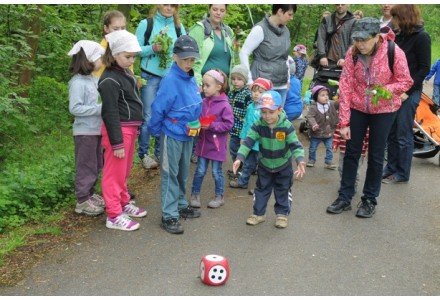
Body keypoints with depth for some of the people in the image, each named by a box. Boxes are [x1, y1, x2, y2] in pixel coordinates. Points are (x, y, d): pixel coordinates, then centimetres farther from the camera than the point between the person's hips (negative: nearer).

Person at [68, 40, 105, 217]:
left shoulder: (94, 79, 7)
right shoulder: (78, 82, -18)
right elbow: (75, 108, -22)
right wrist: (99, 109, -23)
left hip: (97, 129, 9)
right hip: (85, 132, -8)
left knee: (96, 166, 18)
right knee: (86, 167, 1)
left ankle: (90, 194, 32)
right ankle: (82, 201, 12)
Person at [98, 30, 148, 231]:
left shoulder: (126, 73, 11)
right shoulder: (109, 80, -17)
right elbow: (110, 113, -19)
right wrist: (117, 143, -19)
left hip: (130, 128, 9)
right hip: (118, 130, -9)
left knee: (124, 171, 21)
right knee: (115, 173, -1)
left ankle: (123, 203, 35)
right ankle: (114, 215, 7)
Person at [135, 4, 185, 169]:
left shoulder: (179, 27, 7)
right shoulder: (146, 24, -2)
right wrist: (152, 48, -20)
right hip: (150, 77, -3)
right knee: (148, 116, 0)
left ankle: (160, 153, 23)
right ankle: (143, 154, 13)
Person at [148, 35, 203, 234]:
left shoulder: (191, 79, 3)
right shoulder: (170, 80, -19)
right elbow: (158, 109, -15)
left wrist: (195, 124, 13)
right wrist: (155, 131, -6)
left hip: (188, 134, 7)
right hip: (172, 134, -7)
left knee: (183, 172, 19)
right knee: (170, 174, 1)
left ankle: (181, 205, 34)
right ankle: (169, 215, 8)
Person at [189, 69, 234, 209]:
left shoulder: (224, 105, -15)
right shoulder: (204, 102, -1)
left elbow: (228, 124, -15)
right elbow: (198, 117, 12)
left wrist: (211, 126, -21)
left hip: (217, 145, -4)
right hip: (203, 142, 4)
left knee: (216, 172, 9)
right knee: (200, 170, 11)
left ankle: (219, 196, 26)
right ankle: (195, 194, 24)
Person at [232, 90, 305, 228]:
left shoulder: (286, 126, -25)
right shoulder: (258, 125, -20)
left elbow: (295, 144, -26)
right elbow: (248, 141, -22)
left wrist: (300, 160, -43)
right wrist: (239, 158, -34)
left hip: (283, 165, -2)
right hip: (264, 164, 2)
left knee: (282, 191, 12)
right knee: (261, 189, 14)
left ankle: (282, 214, 28)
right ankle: (259, 213, 28)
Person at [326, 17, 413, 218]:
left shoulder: (394, 53, -21)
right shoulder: (352, 53, -15)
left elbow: (405, 82, -10)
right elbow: (345, 86, -13)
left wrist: (383, 90, -31)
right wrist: (344, 121, -14)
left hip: (384, 110, -2)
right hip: (357, 108, 2)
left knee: (375, 156, 6)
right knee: (351, 152, 6)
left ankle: (370, 200, 21)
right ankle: (345, 197, 18)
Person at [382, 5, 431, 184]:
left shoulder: (421, 37, -9)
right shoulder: (399, 36, 12)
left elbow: (424, 68, -11)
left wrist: (407, 90, -16)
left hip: (409, 92, -7)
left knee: (403, 135, 0)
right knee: (391, 133, 11)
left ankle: (402, 174, 11)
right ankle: (391, 167, 23)